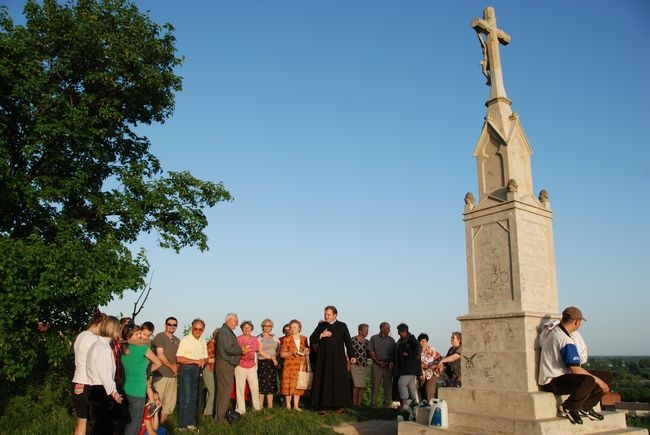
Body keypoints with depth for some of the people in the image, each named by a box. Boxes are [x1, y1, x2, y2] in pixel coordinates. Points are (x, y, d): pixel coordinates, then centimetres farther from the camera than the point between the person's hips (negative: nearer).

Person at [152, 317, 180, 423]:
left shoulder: (177, 340, 16)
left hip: (173, 375, 7)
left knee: (170, 403, 10)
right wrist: (171, 366, -6)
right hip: (161, 375, -7)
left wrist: (176, 366, 0)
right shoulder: (160, 337, -5)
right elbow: (160, 356, -12)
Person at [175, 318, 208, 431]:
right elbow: (179, 359, -14)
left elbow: (205, 358, 16)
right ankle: (183, 425, 4)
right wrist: (195, 361, -17)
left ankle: (190, 422, 21)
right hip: (187, 370, -6)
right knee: (186, 398, -6)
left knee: (194, 398, 11)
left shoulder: (203, 342, 11)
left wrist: (203, 361, -7)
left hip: (198, 371, 6)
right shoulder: (185, 340, -8)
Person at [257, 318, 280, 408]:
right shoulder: (259, 338, 0)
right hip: (262, 363, -4)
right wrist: (271, 357, -10)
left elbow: (279, 351, 13)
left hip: (273, 364, 4)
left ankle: (270, 406, 9)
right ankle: (260, 407, -1)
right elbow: (260, 352, -8)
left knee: (271, 386, 5)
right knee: (262, 385, -6)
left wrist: (274, 357, -5)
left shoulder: (275, 338, 14)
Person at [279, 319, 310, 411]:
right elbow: (282, 354, -2)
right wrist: (292, 353, -16)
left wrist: (306, 352, -3)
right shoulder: (286, 340, 1)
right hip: (289, 365, -3)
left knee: (298, 385, 4)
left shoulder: (304, 339, 10)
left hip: (301, 365, 3)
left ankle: (296, 405, 10)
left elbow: (308, 352, 19)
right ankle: (288, 405, 5)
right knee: (288, 385, -4)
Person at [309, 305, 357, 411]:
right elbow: (312, 339, 6)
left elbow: (348, 341, 4)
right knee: (323, 381, 0)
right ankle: (323, 406, 4)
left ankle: (338, 406, 5)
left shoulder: (342, 326, 4)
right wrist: (321, 335, -11)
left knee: (339, 381, -1)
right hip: (323, 358, 1)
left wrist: (352, 355, -2)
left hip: (338, 359, -1)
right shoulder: (321, 326, 8)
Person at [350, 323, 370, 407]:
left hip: (364, 365, 5)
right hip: (355, 365, -5)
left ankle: (359, 403, 8)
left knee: (362, 386, 2)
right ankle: (354, 403, -1)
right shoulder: (353, 339, -5)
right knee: (356, 385, -9)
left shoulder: (366, 341, 13)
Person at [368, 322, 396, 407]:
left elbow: (394, 353, 11)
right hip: (376, 365, -3)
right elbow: (371, 352, -1)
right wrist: (378, 362, -8)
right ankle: (373, 404, 4)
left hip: (388, 366, 3)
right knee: (375, 385, -2)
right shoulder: (374, 338, 4)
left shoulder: (391, 340, 12)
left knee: (388, 385, 3)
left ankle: (387, 404, 11)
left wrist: (391, 362, -6)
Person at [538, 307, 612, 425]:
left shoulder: (553, 328, 5)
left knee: (607, 376, 5)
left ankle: (585, 407, 6)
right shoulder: (566, 340, -23)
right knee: (589, 381, -38)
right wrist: (598, 381, -16)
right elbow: (575, 369, -24)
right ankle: (568, 407, -15)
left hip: (562, 375, 10)